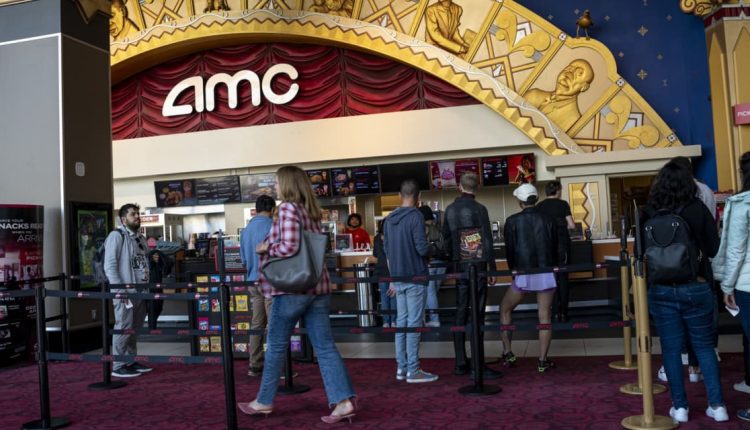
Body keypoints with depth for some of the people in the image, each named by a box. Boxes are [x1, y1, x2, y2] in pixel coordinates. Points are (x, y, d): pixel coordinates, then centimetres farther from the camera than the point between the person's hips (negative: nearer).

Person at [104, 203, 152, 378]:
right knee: (123, 328, -5)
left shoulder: (141, 238, 17)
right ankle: (118, 366, 2)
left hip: (140, 291, 8)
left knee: (134, 329, 13)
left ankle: (131, 361, 23)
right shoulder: (116, 236, -8)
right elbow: (109, 266, -15)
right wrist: (119, 291, -20)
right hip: (125, 292, -8)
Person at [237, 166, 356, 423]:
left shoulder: (287, 208, -9)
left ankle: (264, 402, 24)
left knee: (276, 346, 9)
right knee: (325, 346, 5)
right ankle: (343, 401, 0)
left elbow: (289, 247, -20)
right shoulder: (312, 211, 14)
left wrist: (266, 249, -3)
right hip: (318, 286, 7)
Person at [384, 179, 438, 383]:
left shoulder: (389, 219, 9)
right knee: (414, 323, -2)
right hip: (415, 277, -7)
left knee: (401, 321, 12)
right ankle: (413, 370, 3)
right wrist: (431, 251, 5)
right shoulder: (415, 216, -12)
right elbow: (422, 248, -19)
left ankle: (401, 368, 17)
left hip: (398, 278, 7)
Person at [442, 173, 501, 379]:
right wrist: (493, 269, -5)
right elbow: (487, 241, -10)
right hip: (477, 266, -5)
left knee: (460, 314, 11)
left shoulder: (450, 209, 7)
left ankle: (461, 363, 16)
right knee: (477, 315, -3)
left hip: (459, 267, 5)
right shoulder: (479, 209, -9)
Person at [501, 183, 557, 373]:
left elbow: (509, 250, -1)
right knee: (545, 317, 7)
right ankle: (543, 361, 7)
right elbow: (554, 248, 8)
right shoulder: (548, 220, 2)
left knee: (505, 309, 17)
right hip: (546, 275, 2)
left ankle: (507, 353, 16)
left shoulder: (513, 221, -5)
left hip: (523, 274, -2)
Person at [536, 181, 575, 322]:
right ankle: (563, 313, 7)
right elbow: (572, 225, -4)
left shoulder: (539, 206, 2)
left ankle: (556, 313, 6)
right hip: (562, 244, -1)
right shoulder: (563, 204, -2)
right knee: (563, 278, 6)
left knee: (552, 278, 7)